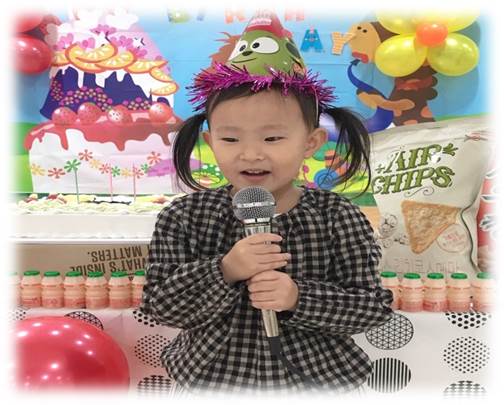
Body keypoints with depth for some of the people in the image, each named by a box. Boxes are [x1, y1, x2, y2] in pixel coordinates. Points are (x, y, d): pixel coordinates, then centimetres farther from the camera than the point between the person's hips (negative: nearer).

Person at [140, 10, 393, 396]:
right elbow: (159, 304, -15)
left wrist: (299, 298, -27)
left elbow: (374, 305, -13)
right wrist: (224, 271, -29)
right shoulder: (184, 217, -14)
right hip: (210, 376, 1)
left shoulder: (338, 218, -15)